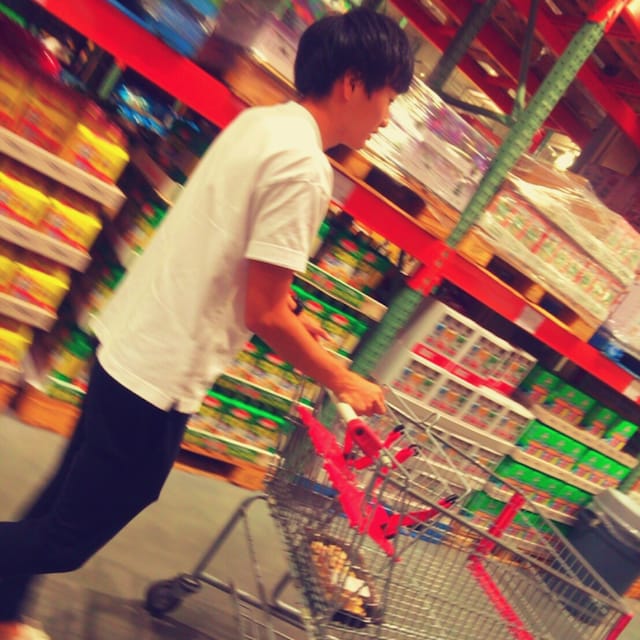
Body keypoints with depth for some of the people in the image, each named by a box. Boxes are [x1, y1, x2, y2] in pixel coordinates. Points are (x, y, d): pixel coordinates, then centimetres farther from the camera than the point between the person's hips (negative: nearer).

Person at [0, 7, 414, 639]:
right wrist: (342, 381, -7)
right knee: (72, 532, 11)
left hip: (127, 338, 10)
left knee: (73, 497, 26)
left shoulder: (259, 120, 7)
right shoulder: (303, 167, -21)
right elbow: (263, 313, -20)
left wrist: (284, 314, 16)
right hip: (160, 372, -10)